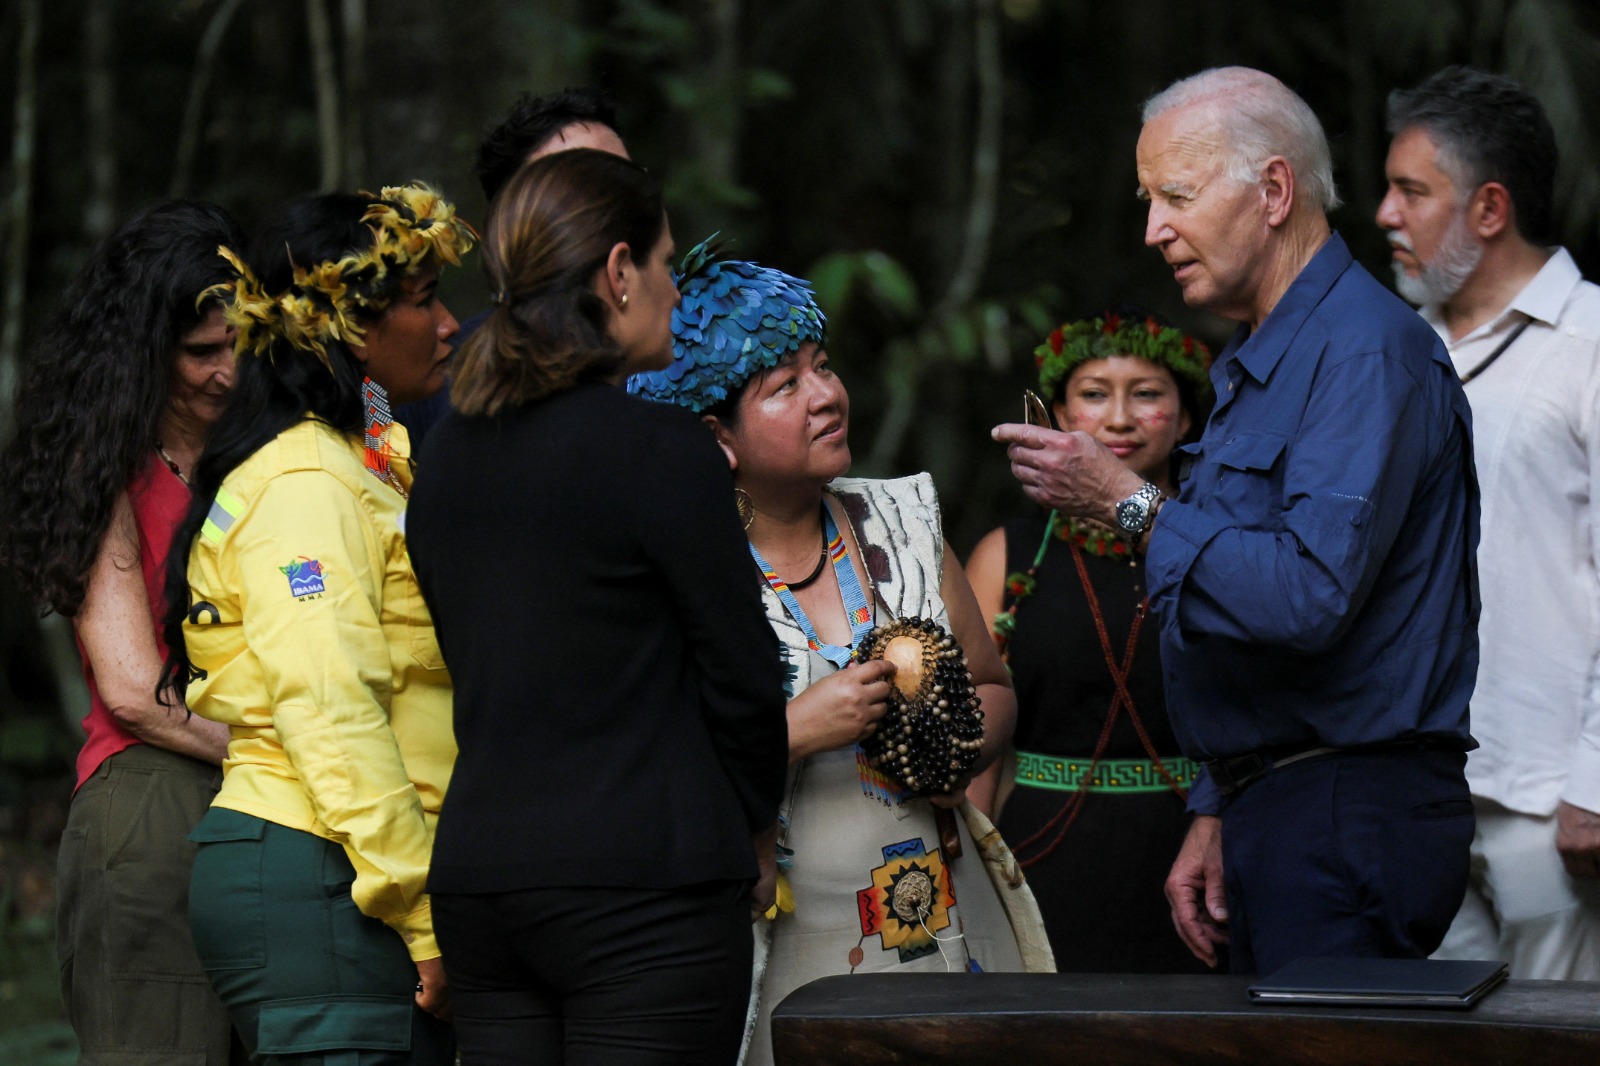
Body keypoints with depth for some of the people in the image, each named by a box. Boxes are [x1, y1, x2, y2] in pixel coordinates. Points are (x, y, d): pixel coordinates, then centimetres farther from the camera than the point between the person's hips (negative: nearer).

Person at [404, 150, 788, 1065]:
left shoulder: (449, 452, 11)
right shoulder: (662, 449, -10)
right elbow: (739, 673, -6)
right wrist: (752, 826, 12)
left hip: (477, 872, 7)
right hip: (646, 886, -7)